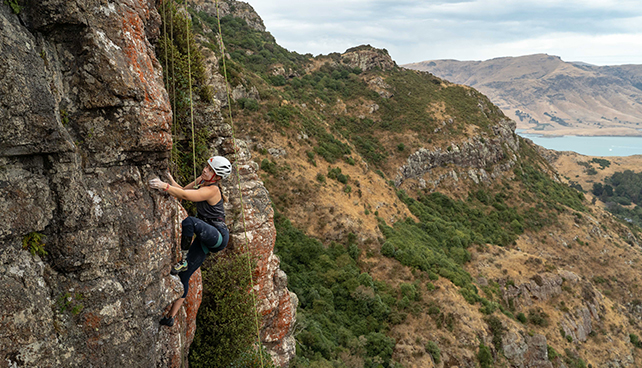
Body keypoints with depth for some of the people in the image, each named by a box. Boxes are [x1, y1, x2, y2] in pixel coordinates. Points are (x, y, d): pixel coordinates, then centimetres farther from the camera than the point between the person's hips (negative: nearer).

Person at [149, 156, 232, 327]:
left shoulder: (212, 190, -18)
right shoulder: (201, 180, 8)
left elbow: (185, 195, -31)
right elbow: (182, 192, 18)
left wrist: (164, 186, -38)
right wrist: (171, 181, 2)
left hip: (218, 236, -9)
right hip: (205, 238, 9)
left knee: (189, 222, -37)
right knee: (183, 276, 5)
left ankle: (184, 262, -20)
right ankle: (171, 317, 14)